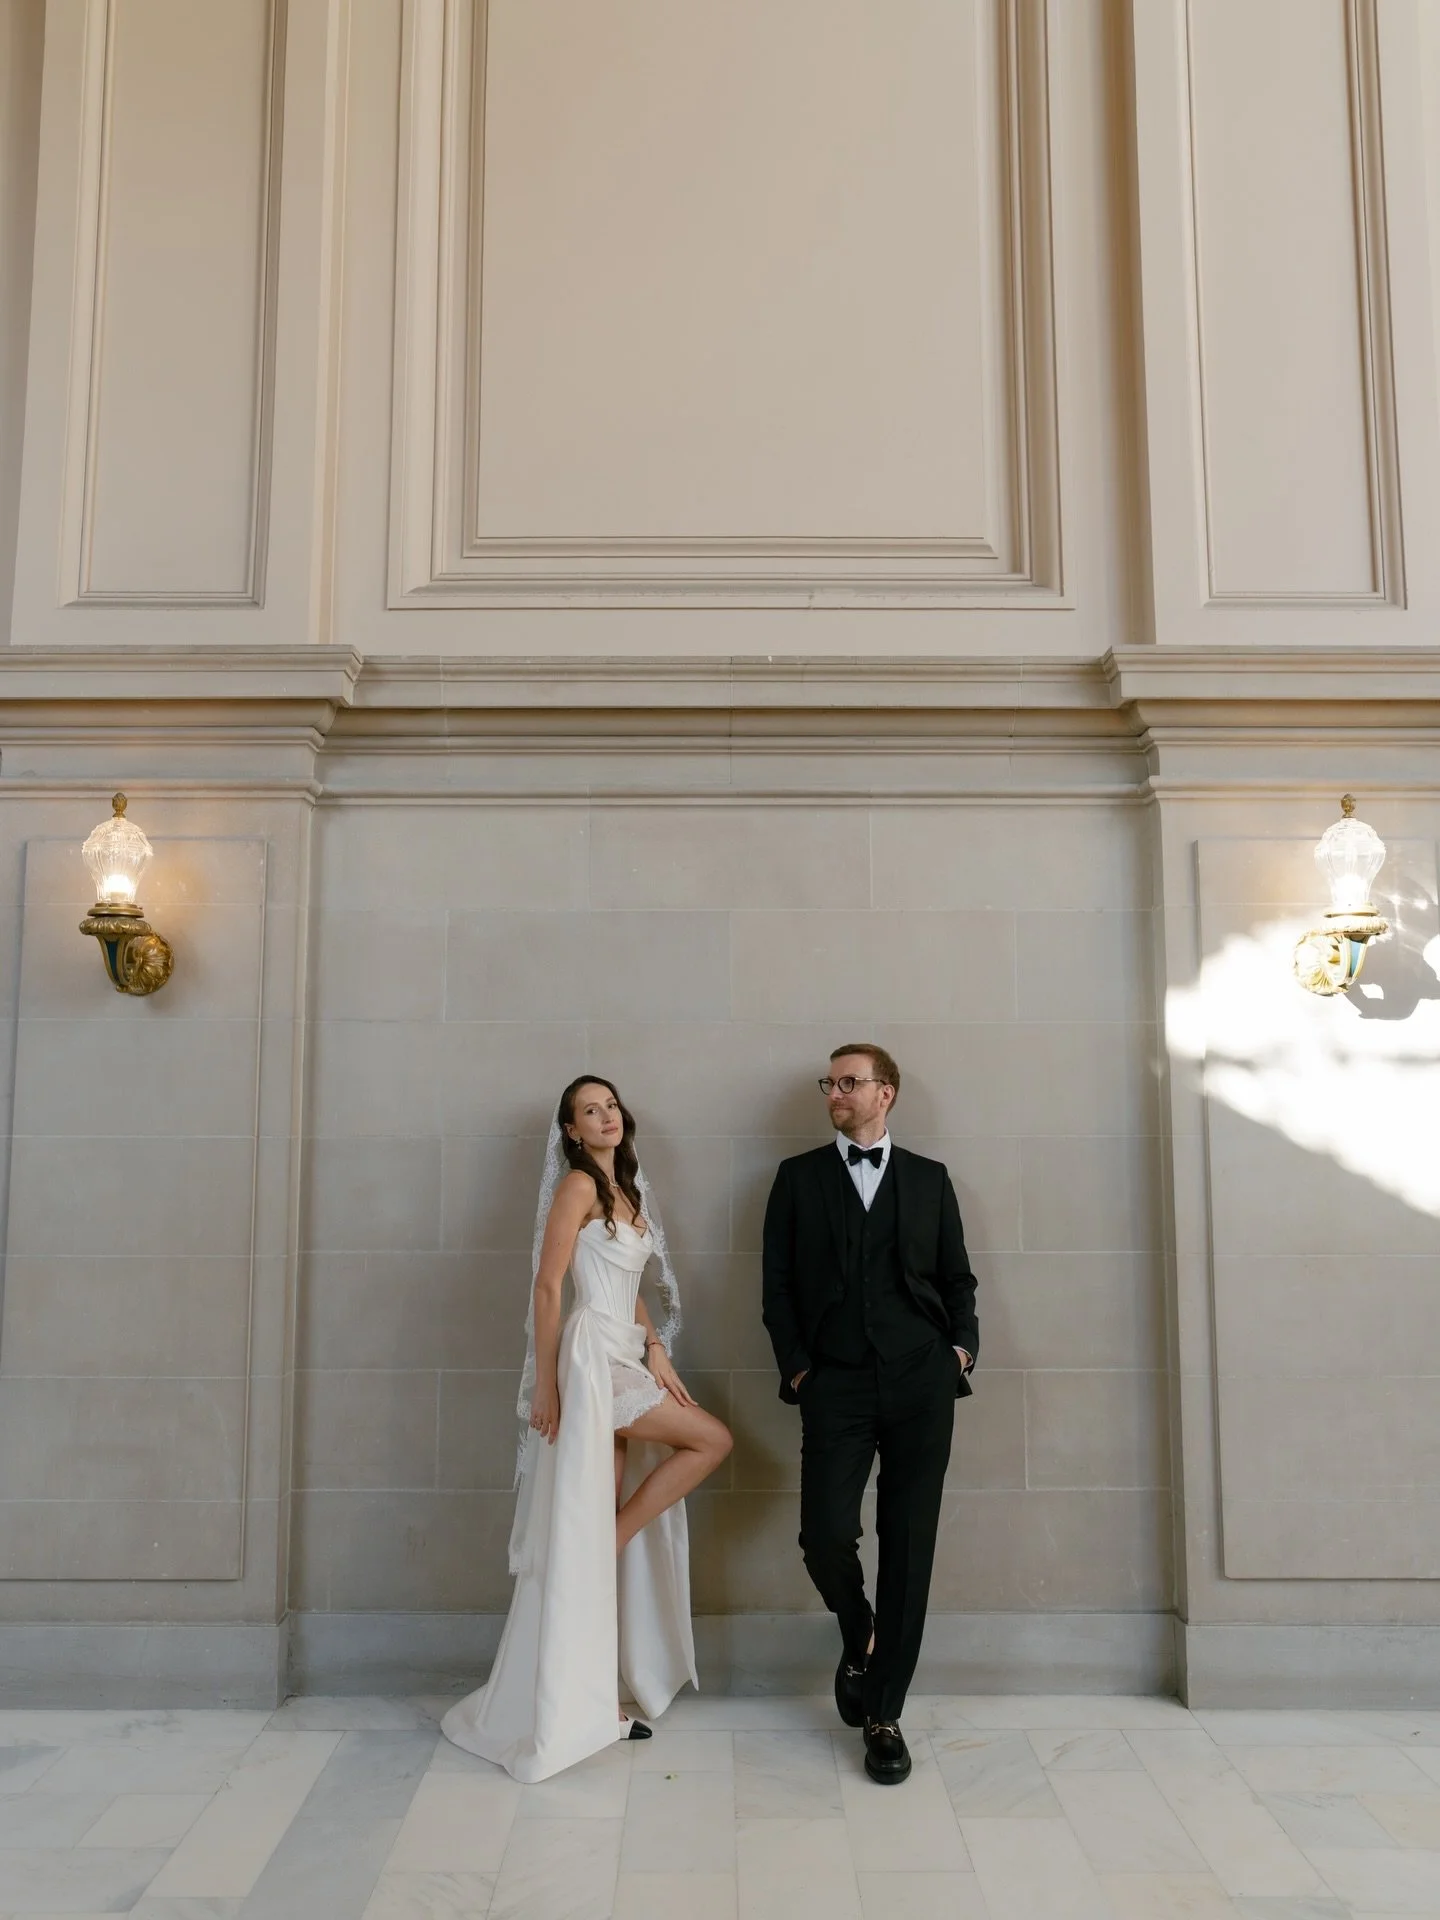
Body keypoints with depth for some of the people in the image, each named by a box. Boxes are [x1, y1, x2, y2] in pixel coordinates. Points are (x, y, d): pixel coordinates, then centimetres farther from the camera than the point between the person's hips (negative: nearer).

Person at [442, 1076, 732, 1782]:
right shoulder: (578, 1185, -8)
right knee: (712, 1439, -7)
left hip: (625, 1358, 8)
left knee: (603, 1531, 10)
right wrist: (545, 1383, -14)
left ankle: (592, 1697, 20)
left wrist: (655, 1348, 2)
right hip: (593, 1354, -8)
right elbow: (547, 1286, -13)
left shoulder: (626, 1190, 18)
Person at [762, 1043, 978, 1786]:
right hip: (836, 1384, 0)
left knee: (908, 1544, 2)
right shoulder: (799, 1176, 9)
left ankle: (884, 1714, 18)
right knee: (825, 1534, -10)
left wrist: (963, 1344, -2)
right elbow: (777, 1281, 6)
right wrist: (795, 1365, -3)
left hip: (921, 1382, 1)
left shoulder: (929, 1178, 12)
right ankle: (859, 1636, 25)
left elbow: (957, 1276, 13)